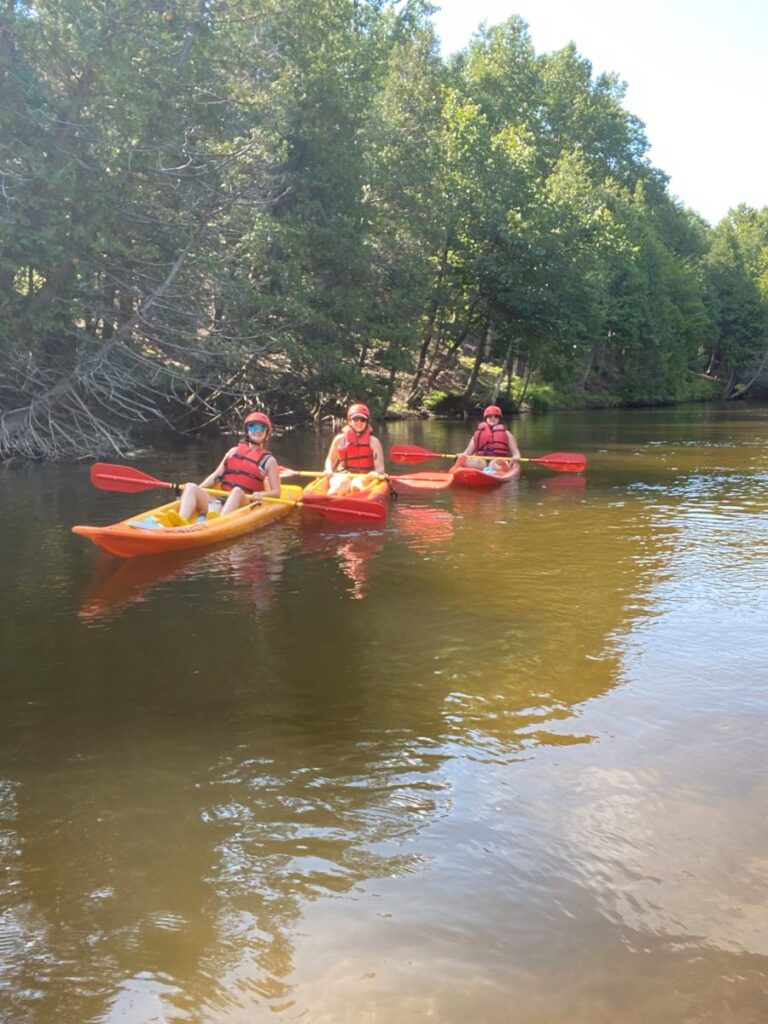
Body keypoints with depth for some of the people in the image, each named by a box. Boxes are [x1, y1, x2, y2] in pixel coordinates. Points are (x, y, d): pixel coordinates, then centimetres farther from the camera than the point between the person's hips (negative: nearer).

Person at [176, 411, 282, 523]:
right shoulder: (234, 451, 22)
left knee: (237, 491, -36)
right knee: (190, 487, -20)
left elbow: (276, 492, 7)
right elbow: (216, 476, 18)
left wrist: (262, 495, -15)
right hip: (219, 501, 4)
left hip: (242, 504, -4)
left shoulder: (268, 460, 12)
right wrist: (197, 489, 3)